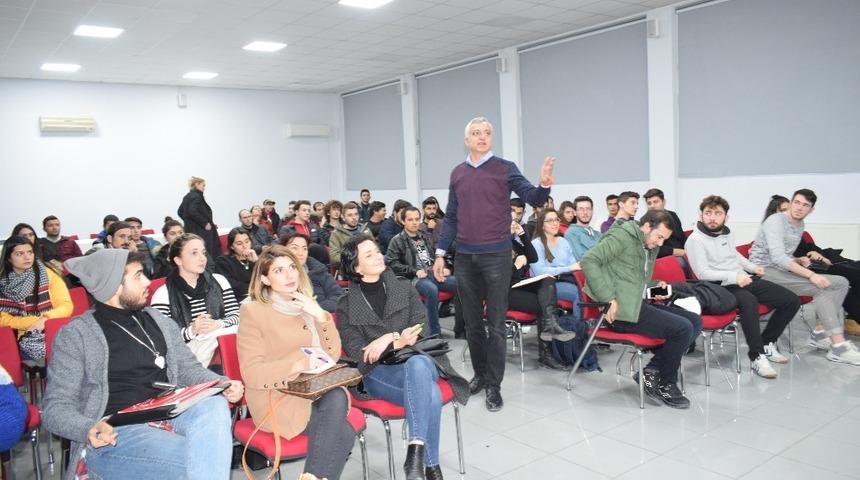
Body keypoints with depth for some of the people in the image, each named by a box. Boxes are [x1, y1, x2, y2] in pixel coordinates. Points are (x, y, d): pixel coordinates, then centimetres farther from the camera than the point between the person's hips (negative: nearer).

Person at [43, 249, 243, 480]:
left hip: (169, 416, 5)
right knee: (204, 458, -30)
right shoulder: (76, 335, 1)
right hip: (114, 435, -5)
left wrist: (223, 384, -3)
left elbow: (188, 369, 19)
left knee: (214, 404, -29)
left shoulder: (158, 320, 15)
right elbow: (56, 406, -2)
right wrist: (88, 429, -24)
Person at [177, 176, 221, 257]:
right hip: (198, 230, -10)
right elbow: (193, 212, -23)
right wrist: (205, 223, -16)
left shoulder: (187, 196, 18)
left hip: (190, 229, 10)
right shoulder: (196, 196, -11)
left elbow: (180, 212, 23)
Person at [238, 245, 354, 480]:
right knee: (342, 433, -26)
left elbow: (334, 355, 7)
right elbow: (253, 374, -12)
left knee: (337, 398, -29)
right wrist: (300, 363, -23)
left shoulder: (307, 305, 13)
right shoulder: (253, 310, -4)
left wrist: (321, 317, -7)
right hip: (278, 398, -5)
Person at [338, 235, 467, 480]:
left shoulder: (404, 287, 13)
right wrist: (397, 343, -20)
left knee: (418, 364, -38)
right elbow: (358, 354, -3)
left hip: (418, 360, 2)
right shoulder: (346, 305, 7)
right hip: (378, 372, -2)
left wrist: (390, 338, -14)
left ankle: (416, 454, -37)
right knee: (428, 393, -34)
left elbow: (423, 329, 5)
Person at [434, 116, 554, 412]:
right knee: (472, 323, 12)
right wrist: (440, 254, 9)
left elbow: (534, 199, -8)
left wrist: (544, 184, -30)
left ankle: (494, 385, 10)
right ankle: (480, 375, 28)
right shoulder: (458, 173, 10)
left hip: (496, 255, -4)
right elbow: (451, 217, 13)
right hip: (464, 257, 4)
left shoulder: (505, 169, 0)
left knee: (495, 324, 2)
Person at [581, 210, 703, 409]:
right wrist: (608, 298, -24)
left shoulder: (651, 248, 19)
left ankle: (651, 371, -1)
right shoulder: (622, 236, -9)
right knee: (682, 328, -18)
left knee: (695, 321, 1)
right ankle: (665, 385, 3)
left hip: (637, 303, 10)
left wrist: (656, 286, 10)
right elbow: (588, 260, -20)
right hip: (621, 309, -10)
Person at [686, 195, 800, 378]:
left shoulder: (727, 233, 14)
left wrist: (752, 267, 19)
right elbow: (702, 273, -17)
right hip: (722, 288, -9)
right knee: (749, 301, -40)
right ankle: (757, 357, -29)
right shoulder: (695, 239, -10)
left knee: (791, 300, 1)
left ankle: (767, 343, 14)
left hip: (744, 280, 9)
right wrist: (734, 276, -23)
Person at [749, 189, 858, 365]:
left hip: (784, 270, 9)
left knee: (841, 283, -4)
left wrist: (798, 261, 0)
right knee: (822, 288, -24)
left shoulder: (801, 225, 14)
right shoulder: (776, 221, -13)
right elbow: (778, 257, -25)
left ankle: (820, 332, -6)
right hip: (766, 271, -9)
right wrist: (810, 274, -29)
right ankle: (839, 346, -20)